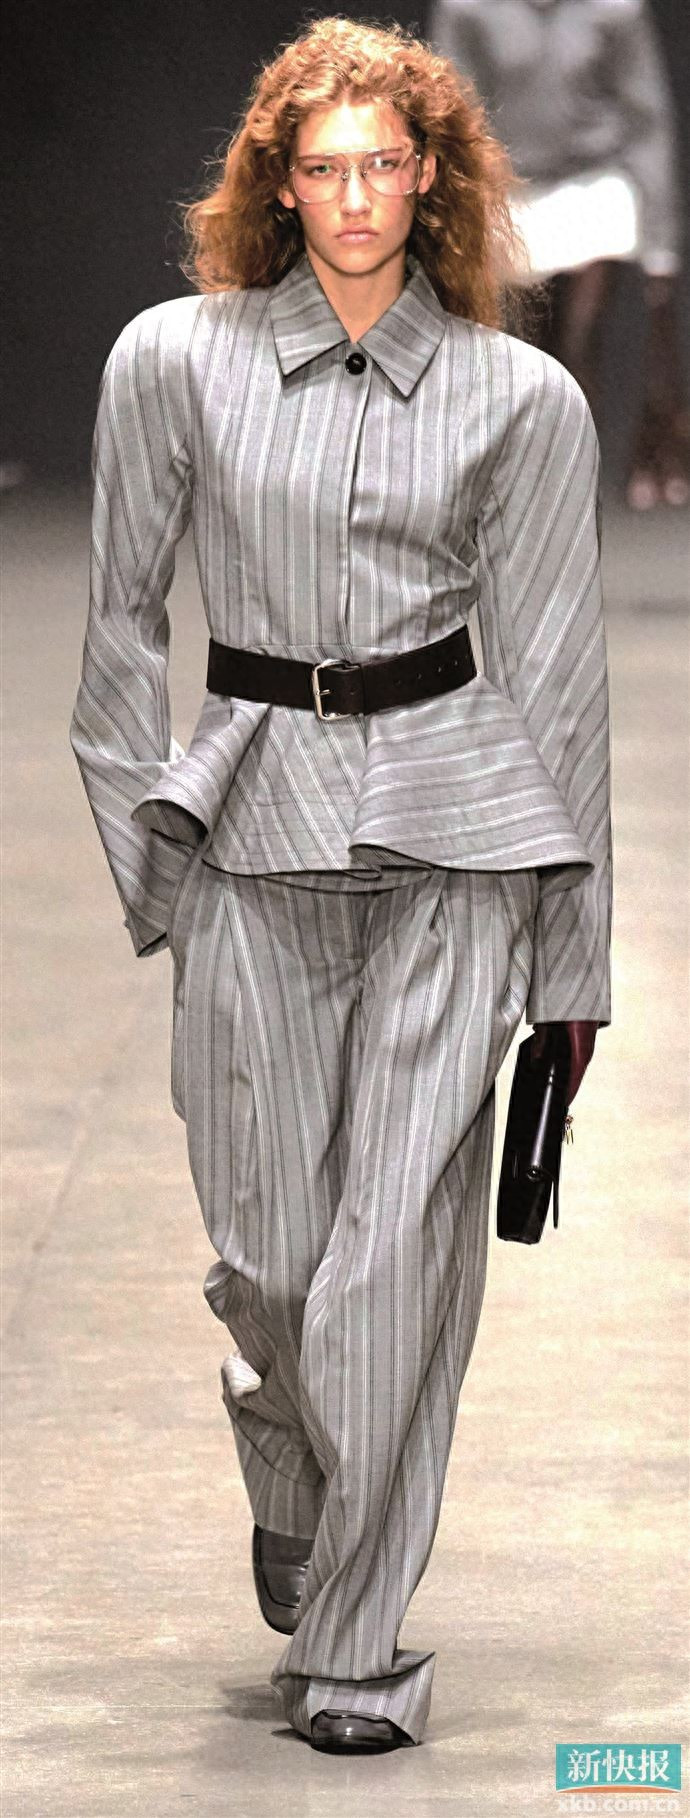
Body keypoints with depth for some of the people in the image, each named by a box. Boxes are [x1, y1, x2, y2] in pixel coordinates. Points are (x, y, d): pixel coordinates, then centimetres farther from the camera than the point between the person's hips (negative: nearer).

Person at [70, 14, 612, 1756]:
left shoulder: (521, 398, 2)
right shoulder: (176, 359, 2)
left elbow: (554, 666, 5)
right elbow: (122, 615, 10)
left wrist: (574, 953, 6)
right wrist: (149, 839, 6)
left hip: (452, 826, 0)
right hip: (255, 819, 1)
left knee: (402, 1236, -6)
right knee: (269, 1244, 1)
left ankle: (351, 1643, 2)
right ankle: (292, 1472, 36)